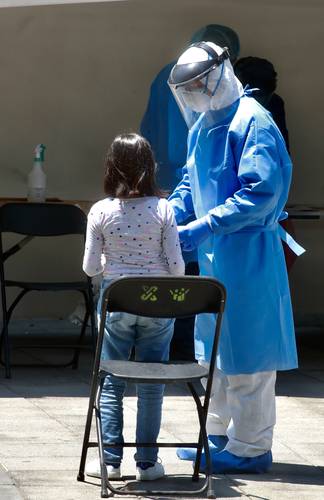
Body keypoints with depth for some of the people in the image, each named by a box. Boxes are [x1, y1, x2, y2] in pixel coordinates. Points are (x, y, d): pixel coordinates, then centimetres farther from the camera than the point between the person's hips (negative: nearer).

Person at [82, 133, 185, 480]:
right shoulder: (163, 209, -8)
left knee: (111, 384, 11)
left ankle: (110, 459, 12)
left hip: (115, 304, 0)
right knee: (152, 385, 10)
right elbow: (176, 265, -8)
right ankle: (147, 462, 13)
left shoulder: (100, 211, -8)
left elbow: (90, 267, -4)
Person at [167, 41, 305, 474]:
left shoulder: (253, 124, -16)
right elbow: (193, 182, 23)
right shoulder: (202, 126, 12)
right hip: (214, 256, 9)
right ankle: (220, 435, 28)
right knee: (214, 352, 17)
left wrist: (204, 227, -25)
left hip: (247, 255, -9)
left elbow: (261, 195, -22)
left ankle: (250, 447, 4)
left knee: (246, 354, -4)